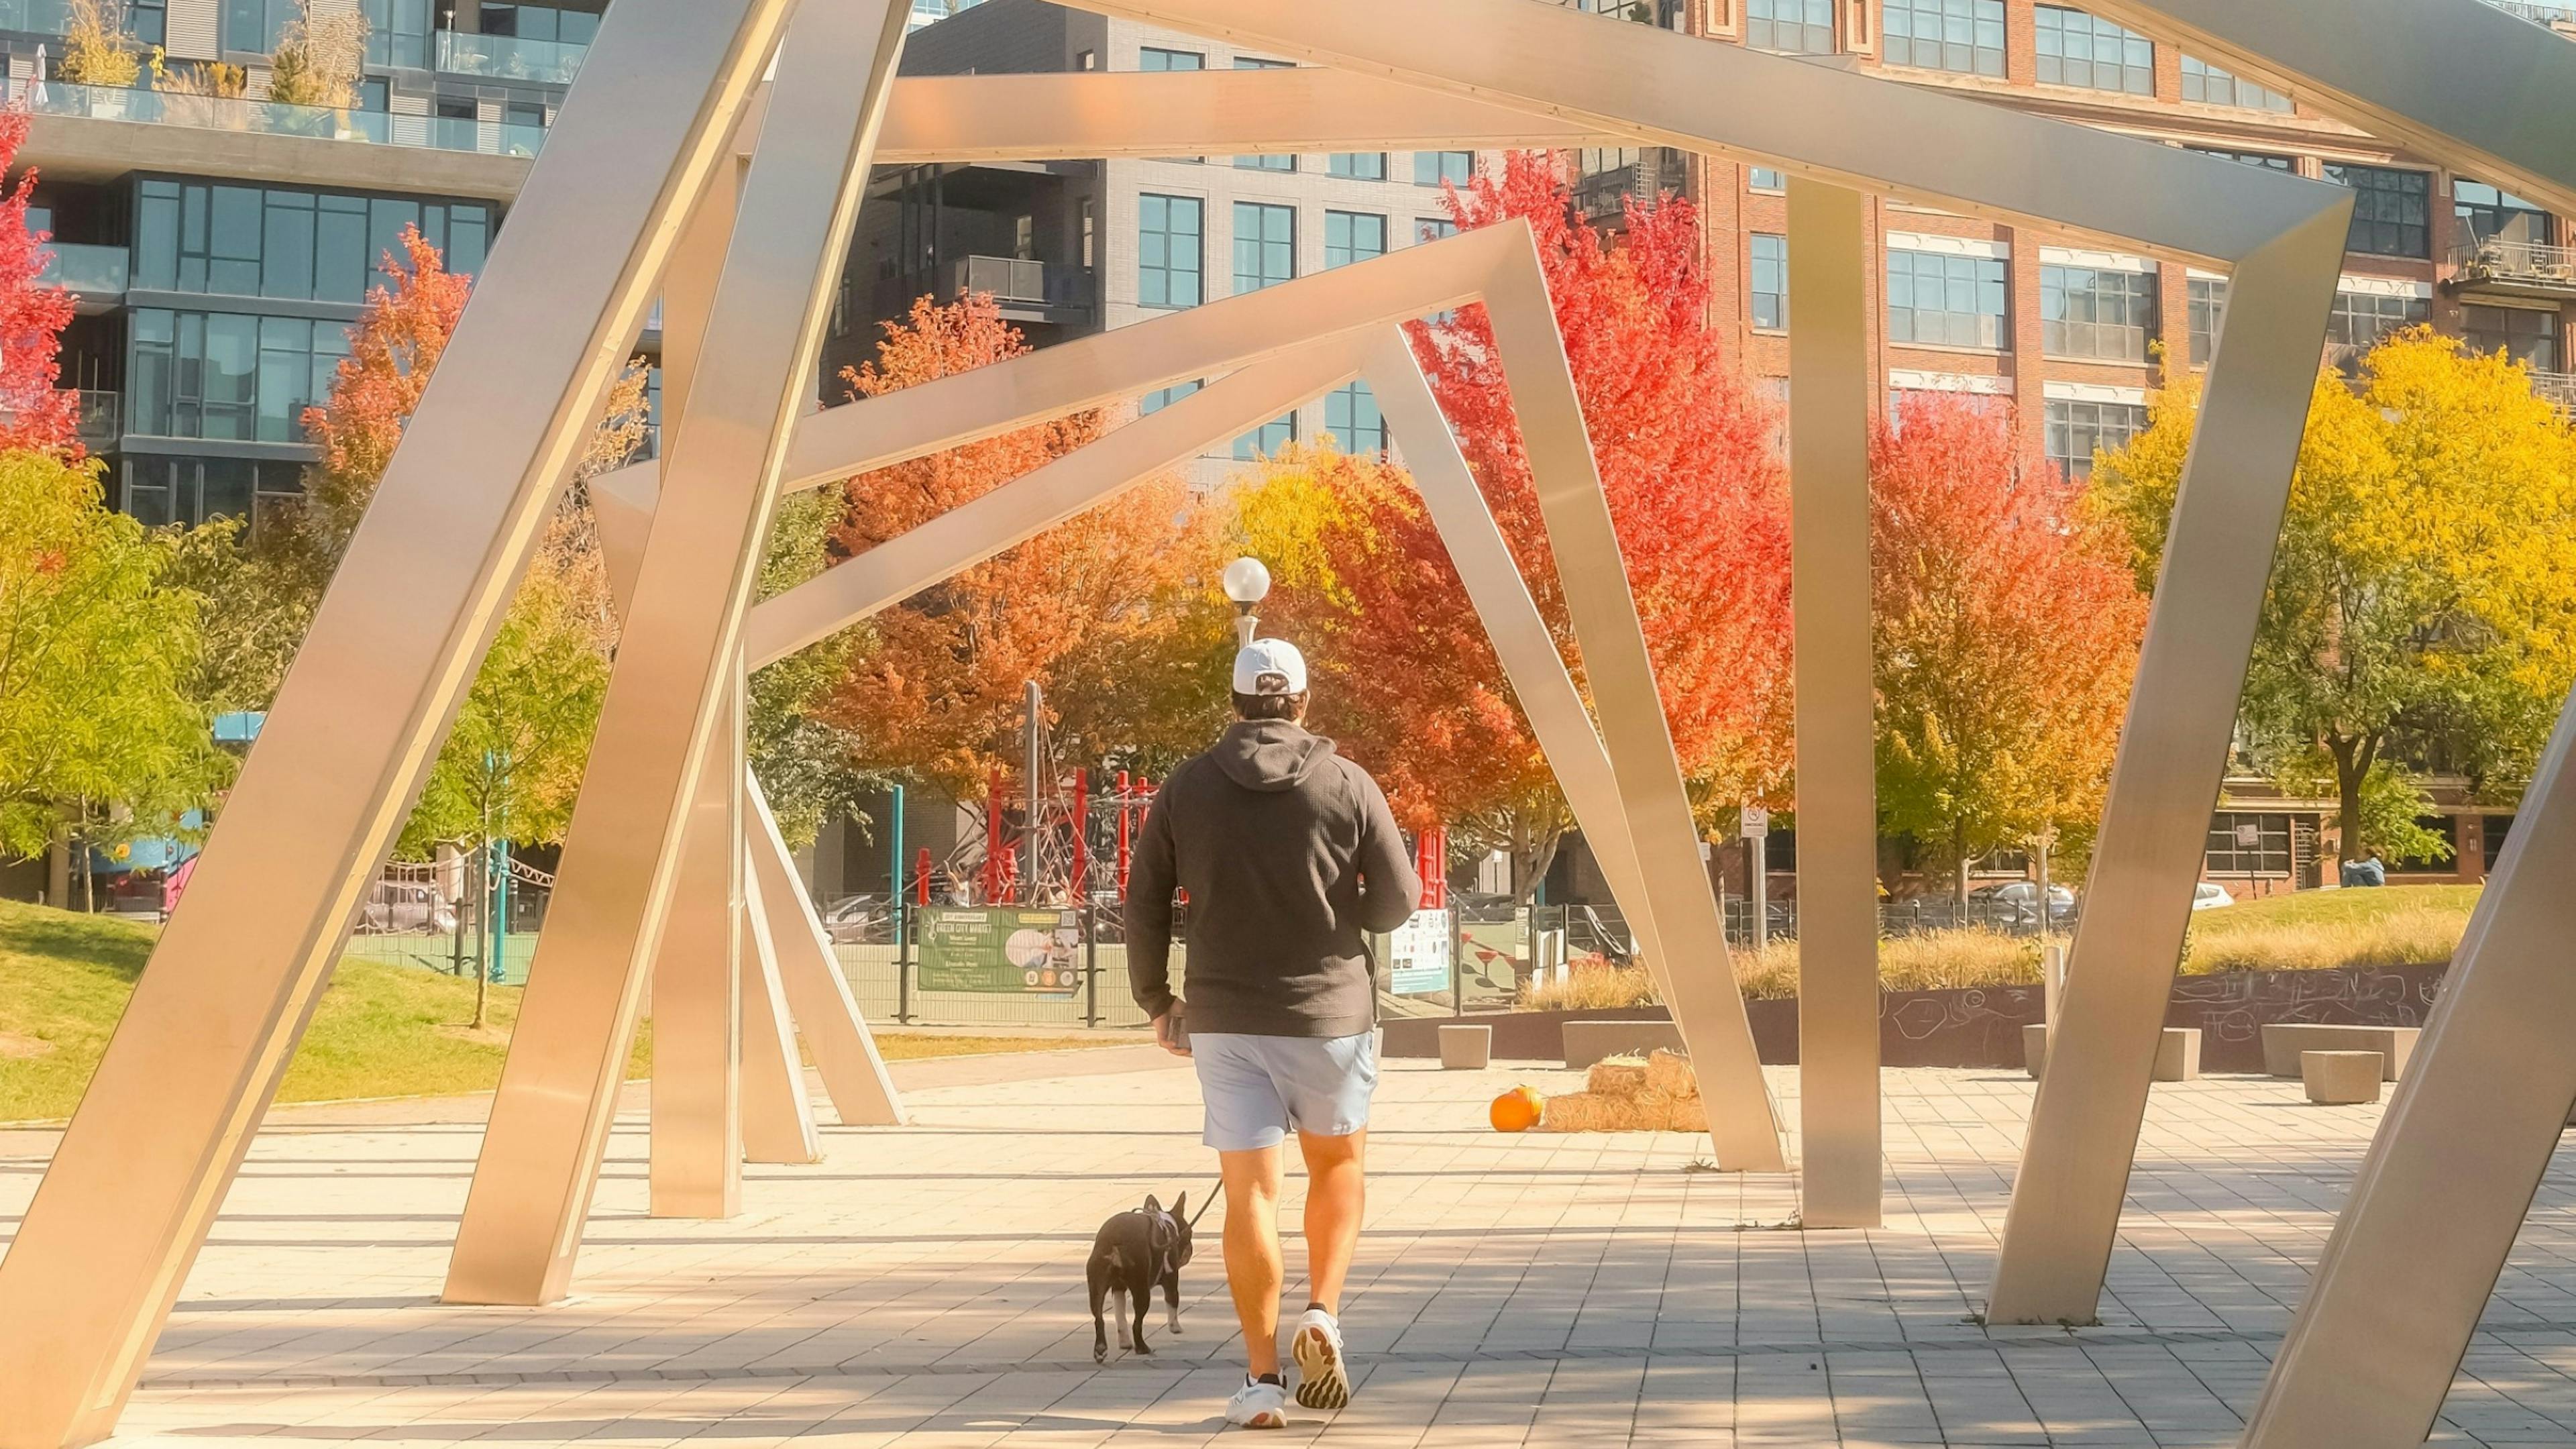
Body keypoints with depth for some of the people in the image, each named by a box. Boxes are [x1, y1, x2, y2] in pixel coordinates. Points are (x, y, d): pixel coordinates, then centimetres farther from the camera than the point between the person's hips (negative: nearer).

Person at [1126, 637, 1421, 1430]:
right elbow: (1398, 900, -4)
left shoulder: (1187, 788, 1)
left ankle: (1262, 1378, 5)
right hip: (1329, 1014, -1)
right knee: (1338, 1165, 21)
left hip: (1223, 1019, 1)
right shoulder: (1347, 785, -5)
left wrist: (1157, 1002, 14)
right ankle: (1322, 1314, 2)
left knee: (1250, 1191, 5)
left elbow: (1143, 906, 2)